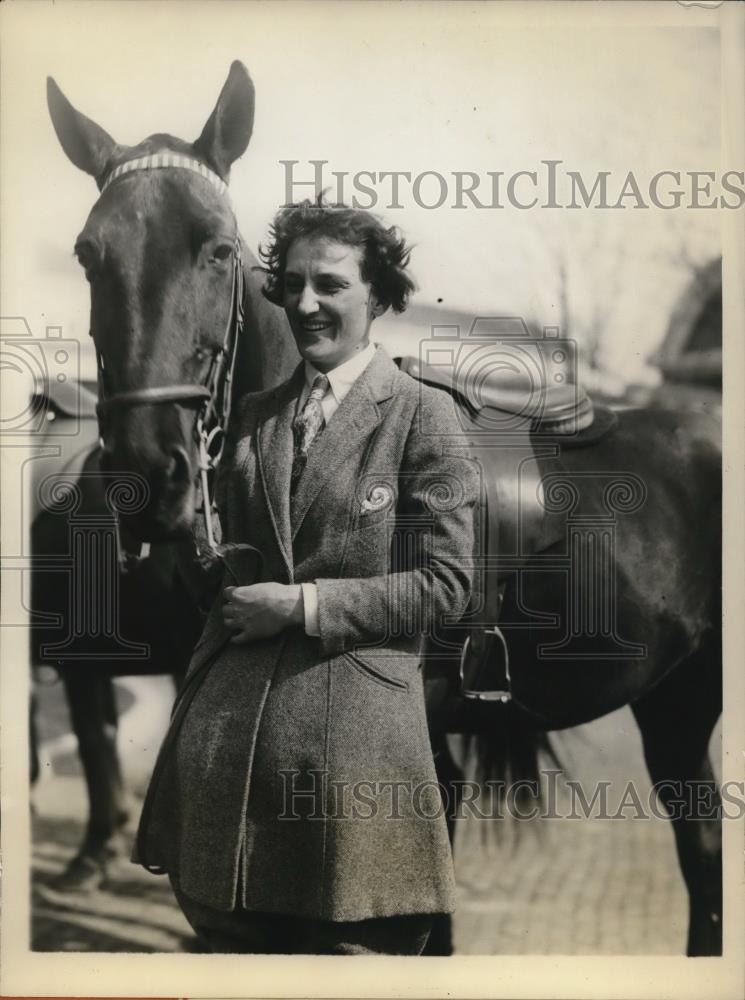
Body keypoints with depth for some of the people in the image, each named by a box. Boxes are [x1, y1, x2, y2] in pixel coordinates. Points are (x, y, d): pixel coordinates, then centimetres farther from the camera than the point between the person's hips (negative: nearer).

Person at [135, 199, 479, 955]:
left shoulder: (423, 416, -2)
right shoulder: (253, 416, 14)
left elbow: (445, 584, -6)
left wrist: (305, 604, -12)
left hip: (354, 733, -5)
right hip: (228, 730, 5)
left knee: (353, 943, 1)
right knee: (231, 937, 11)